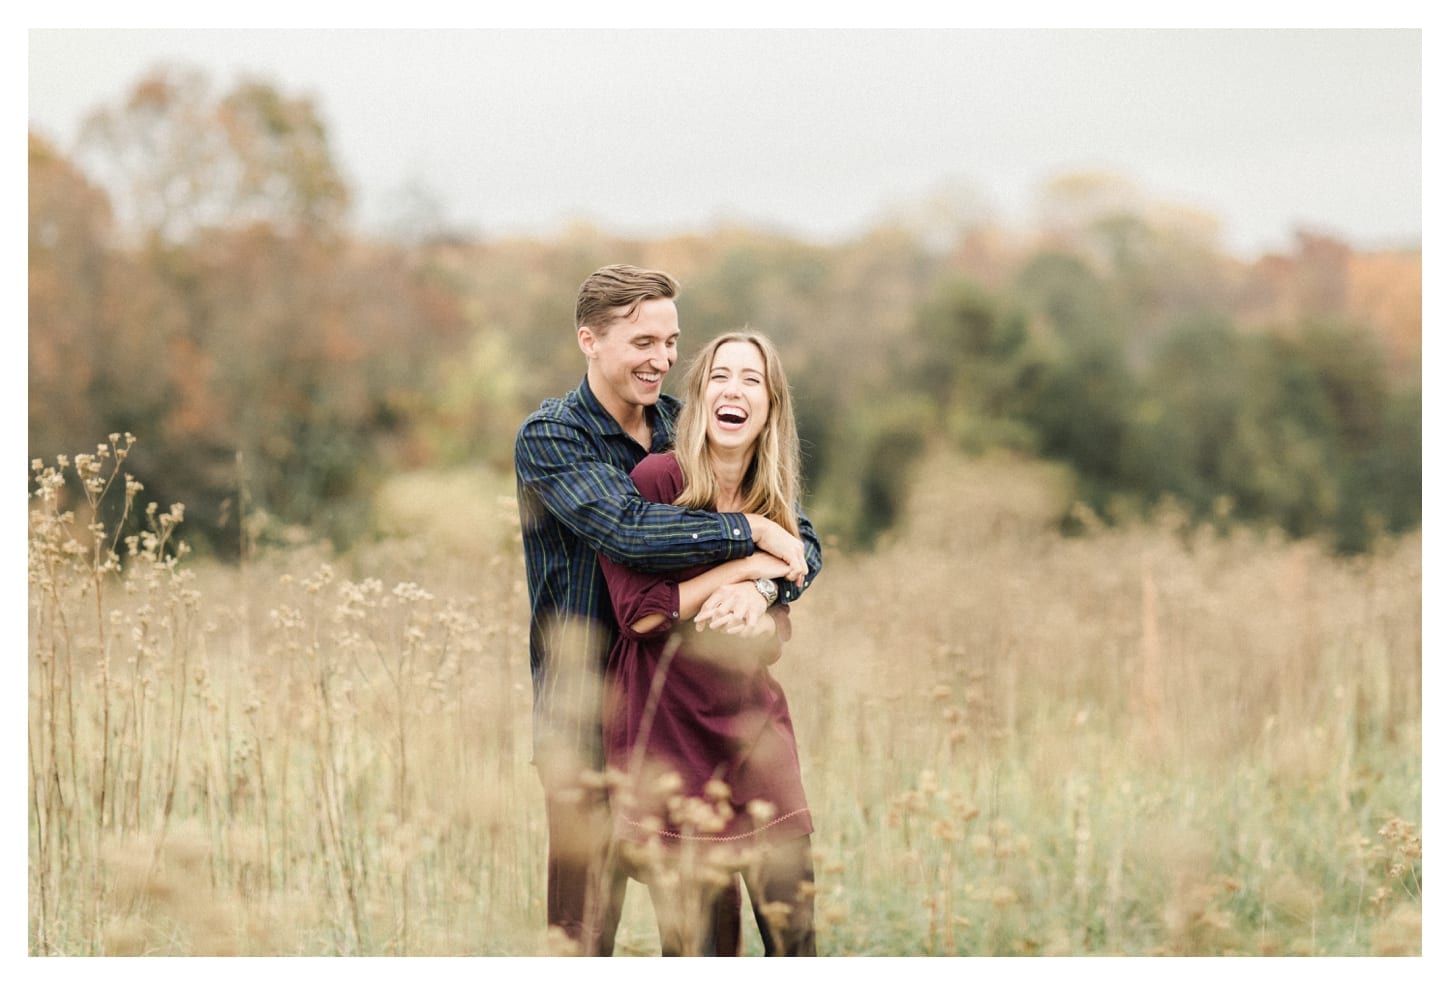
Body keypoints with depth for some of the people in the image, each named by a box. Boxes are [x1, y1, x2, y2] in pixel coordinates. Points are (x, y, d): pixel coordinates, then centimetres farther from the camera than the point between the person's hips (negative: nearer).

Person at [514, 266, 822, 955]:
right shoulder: (549, 437, -6)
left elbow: (799, 542, 3)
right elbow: (626, 530, -24)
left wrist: (761, 587, -19)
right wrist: (753, 532, -16)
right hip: (589, 721, -5)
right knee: (585, 929, -2)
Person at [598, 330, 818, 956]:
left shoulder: (771, 504, 7)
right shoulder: (657, 479, -9)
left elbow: (777, 633, 11)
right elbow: (638, 611, -15)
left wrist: (753, 602, -12)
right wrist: (741, 567, -12)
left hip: (752, 728, 5)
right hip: (666, 733, -5)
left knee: (794, 935, 0)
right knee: (691, 948, -2)